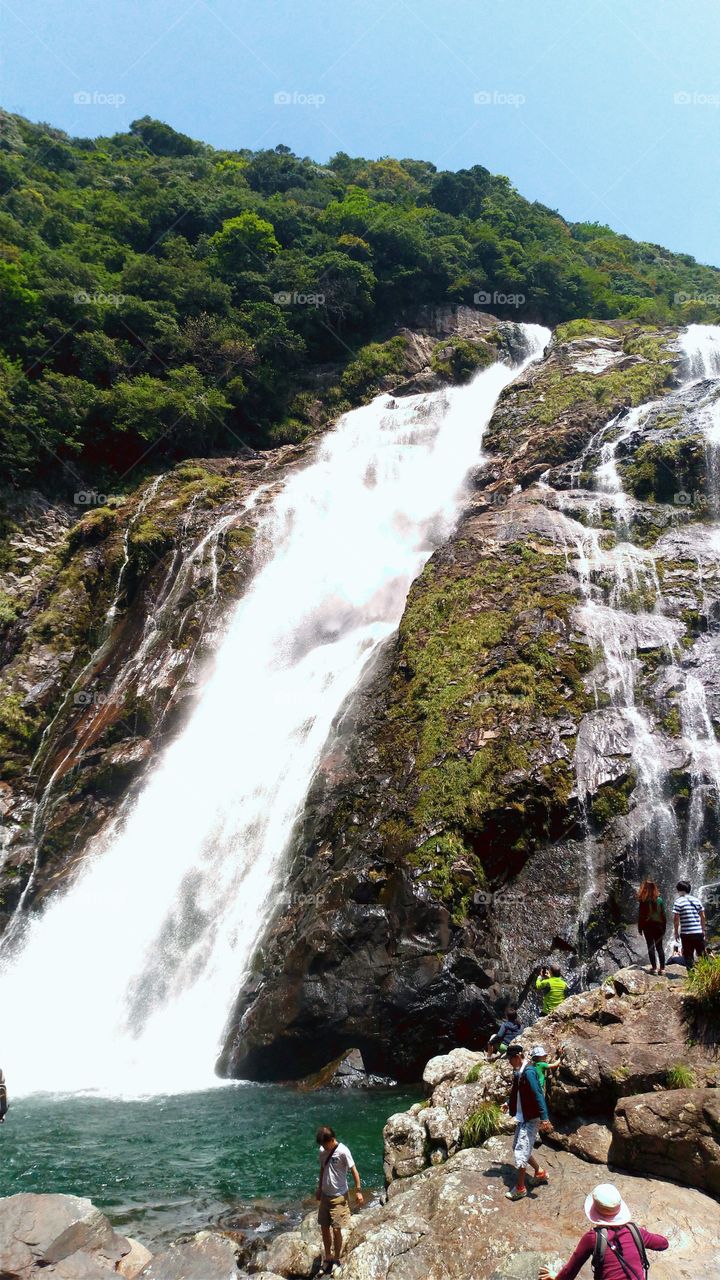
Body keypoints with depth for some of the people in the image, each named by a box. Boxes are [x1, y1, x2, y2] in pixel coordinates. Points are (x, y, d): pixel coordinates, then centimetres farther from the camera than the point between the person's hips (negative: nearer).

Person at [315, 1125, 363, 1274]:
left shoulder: (343, 1151, -21)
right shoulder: (322, 1151, -2)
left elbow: (354, 1171, -15)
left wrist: (358, 1191, -15)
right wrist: (319, 1188, 19)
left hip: (339, 1197, -6)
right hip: (325, 1195, 6)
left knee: (336, 1229, -2)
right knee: (324, 1228, 12)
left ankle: (336, 1260, 18)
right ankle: (327, 1258, 30)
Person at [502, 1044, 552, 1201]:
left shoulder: (529, 1072, -22)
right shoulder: (518, 1073, 7)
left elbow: (538, 1095, -27)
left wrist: (544, 1117, -31)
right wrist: (508, 1103, 34)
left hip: (530, 1119, -10)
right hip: (522, 1118, 10)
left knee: (521, 1152, -6)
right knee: (518, 1148, 19)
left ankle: (520, 1189, 6)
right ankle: (540, 1173, 35)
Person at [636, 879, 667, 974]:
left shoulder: (644, 901, -11)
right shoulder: (660, 900, 0)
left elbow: (640, 916, -8)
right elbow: (664, 915, 5)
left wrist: (640, 929, 0)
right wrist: (664, 928, 13)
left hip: (648, 926, -4)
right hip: (659, 926, 4)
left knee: (650, 947, 2)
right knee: (659, 947, 9)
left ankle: (654, 967, -1)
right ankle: (662, 968, 7)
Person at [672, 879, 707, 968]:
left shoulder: (678, 901, -6)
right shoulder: (697, 900, 8)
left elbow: (676, 918, -9)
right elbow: (703, 917, 9)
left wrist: (676, 932, 1)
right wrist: (703, 930, 19)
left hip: (686, 933, -4)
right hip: (699, 932, 4)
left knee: (688, 956, 5)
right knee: (702, 955, 14)